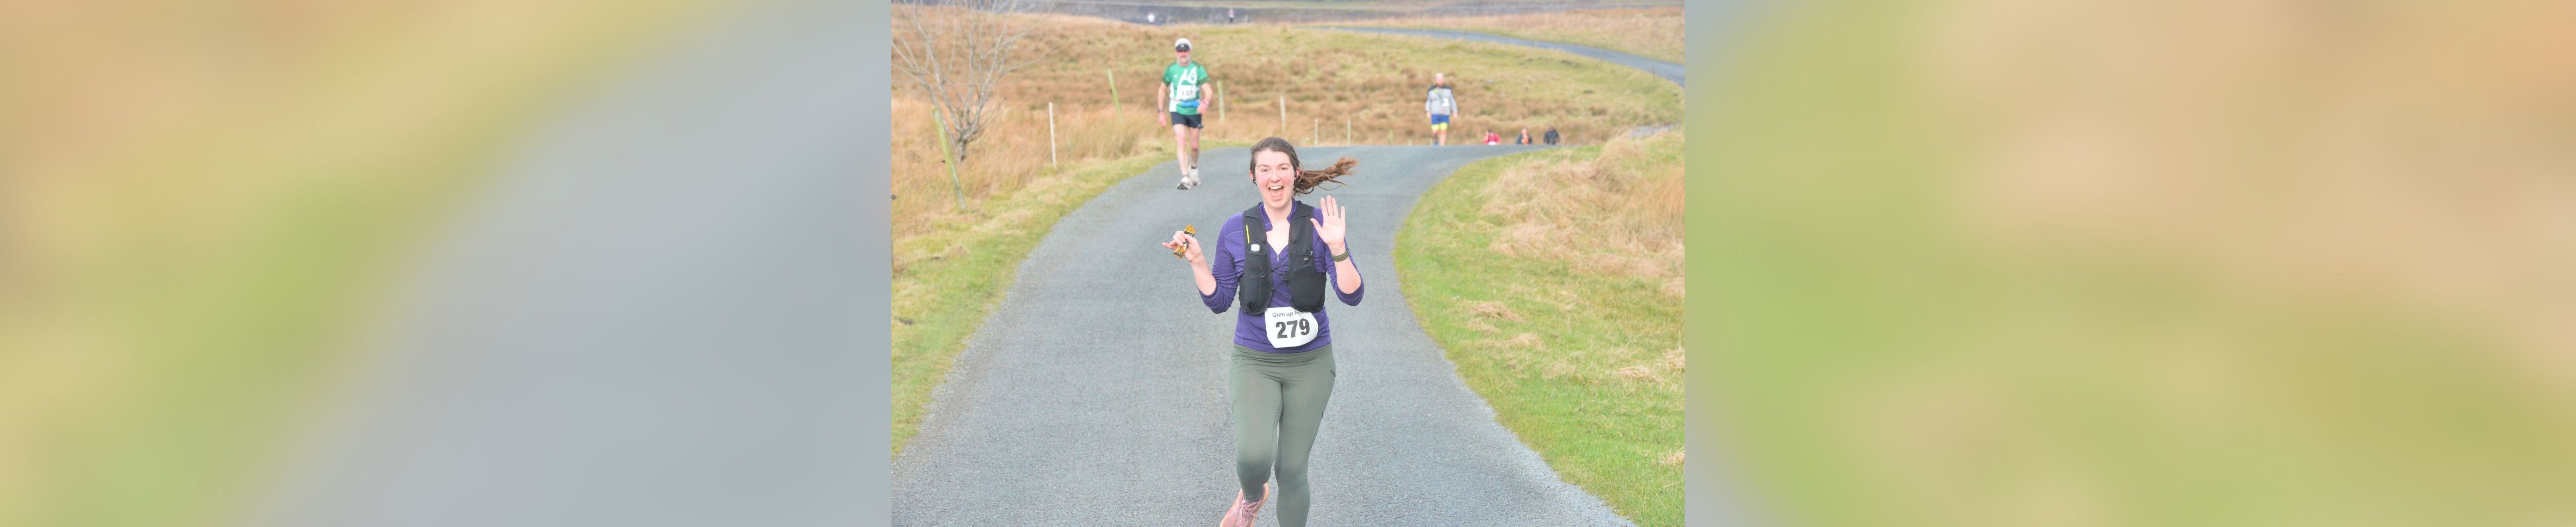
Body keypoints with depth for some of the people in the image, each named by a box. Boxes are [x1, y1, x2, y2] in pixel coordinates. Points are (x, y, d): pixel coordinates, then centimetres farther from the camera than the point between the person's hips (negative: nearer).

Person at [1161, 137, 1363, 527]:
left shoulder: (1320, 224, -5)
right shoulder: (1236, 230, -2)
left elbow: (1352, 296, -10)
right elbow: (1219, 301, 4)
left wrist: (1337, 248, -25)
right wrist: (1196, 260, -9)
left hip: (1310, 363, 0)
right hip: (1255, 362, 0)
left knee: (1292, 469, 4)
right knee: (1253, 456, -21)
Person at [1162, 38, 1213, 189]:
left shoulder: (1198, 69, -5)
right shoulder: (1171, 69, -2)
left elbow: (1207, 89, -13)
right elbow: (1163, 90, 11)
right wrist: (1161, 112, 8)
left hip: (1194, 110, 1)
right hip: (1177, 110, -1)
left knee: (1194, 146, 8)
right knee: (1181, 143, -16)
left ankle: (1194, 168, 39)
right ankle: (1185, 177, -21)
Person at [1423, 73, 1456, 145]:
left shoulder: (1448, 89, 2)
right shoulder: (1432, 90, -1)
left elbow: (1452, 100, 9)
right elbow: (1428, 101, 8)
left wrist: (1455, 112, 7)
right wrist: (1428, 111, -3)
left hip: (1445, 114, 0)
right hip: (1435, 114, 0)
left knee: (1444, 132, -6)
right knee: (1435, 132, -5)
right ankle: (1436, 142, 26)